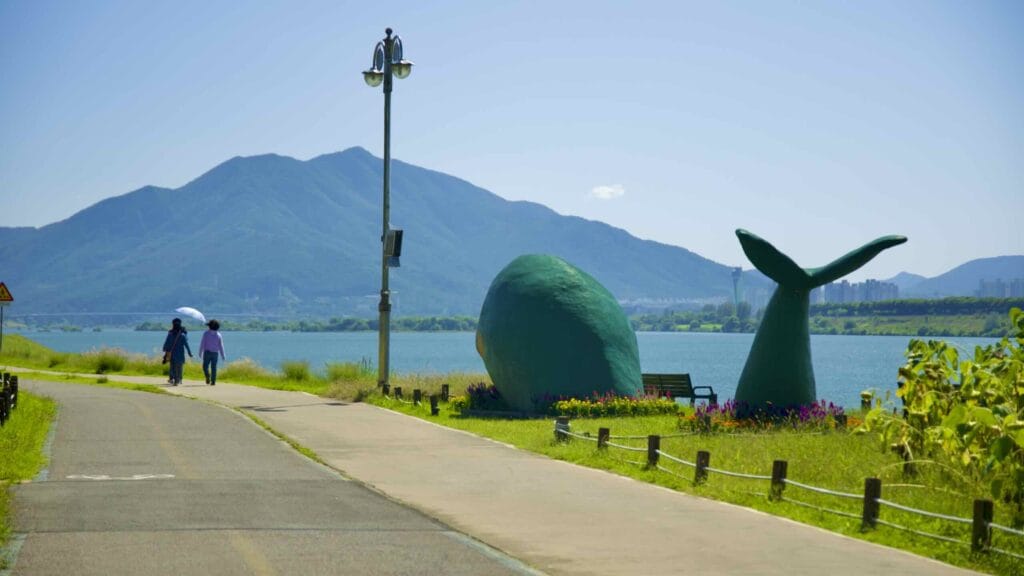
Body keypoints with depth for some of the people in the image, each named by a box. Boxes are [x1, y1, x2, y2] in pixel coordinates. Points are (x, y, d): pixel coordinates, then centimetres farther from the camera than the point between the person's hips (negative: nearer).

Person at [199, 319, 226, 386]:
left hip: (207, 352, -2)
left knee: (205, 367, 10)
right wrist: (223, 356, 6)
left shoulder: (206, 333, -4)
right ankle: (213, 381, -5)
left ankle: (208, 377, -15)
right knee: (213, 368, 5)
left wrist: (200, 353, -3)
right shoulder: (218, 335, 3)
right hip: (215, 353, 2)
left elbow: (202, 343, -7)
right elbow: (221, 346, 3)